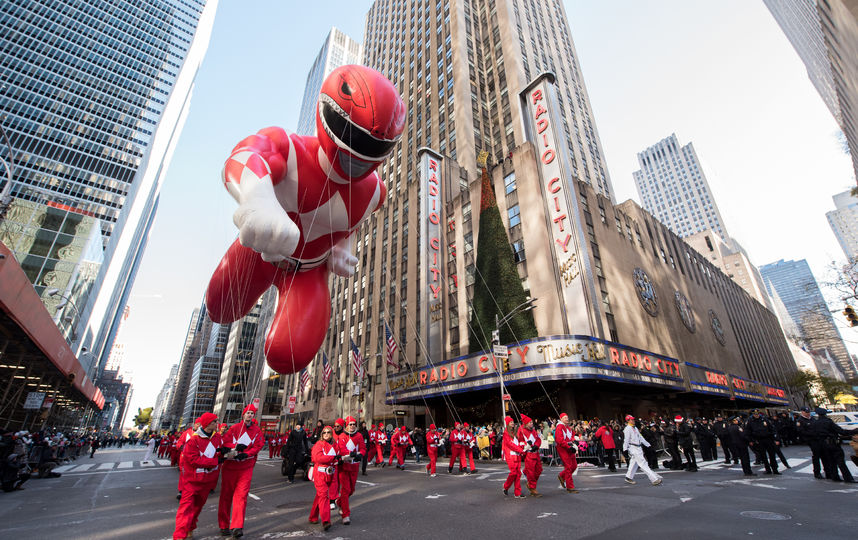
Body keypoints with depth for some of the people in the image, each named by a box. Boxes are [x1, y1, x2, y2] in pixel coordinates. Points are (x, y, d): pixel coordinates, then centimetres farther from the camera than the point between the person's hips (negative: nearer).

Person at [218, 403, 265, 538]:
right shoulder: (234, 428, 1)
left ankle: (237, 527, -4)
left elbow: (259, 445, -2)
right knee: (226, 495, 9)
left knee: (241, 495, -7)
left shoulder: (257, 430, 4)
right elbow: (225, 442, -5)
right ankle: (224, 526, 24)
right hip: (230, 465, 0)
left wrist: (247, 453, -16)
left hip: (246, 467, 0)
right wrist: (236, 446, -21)